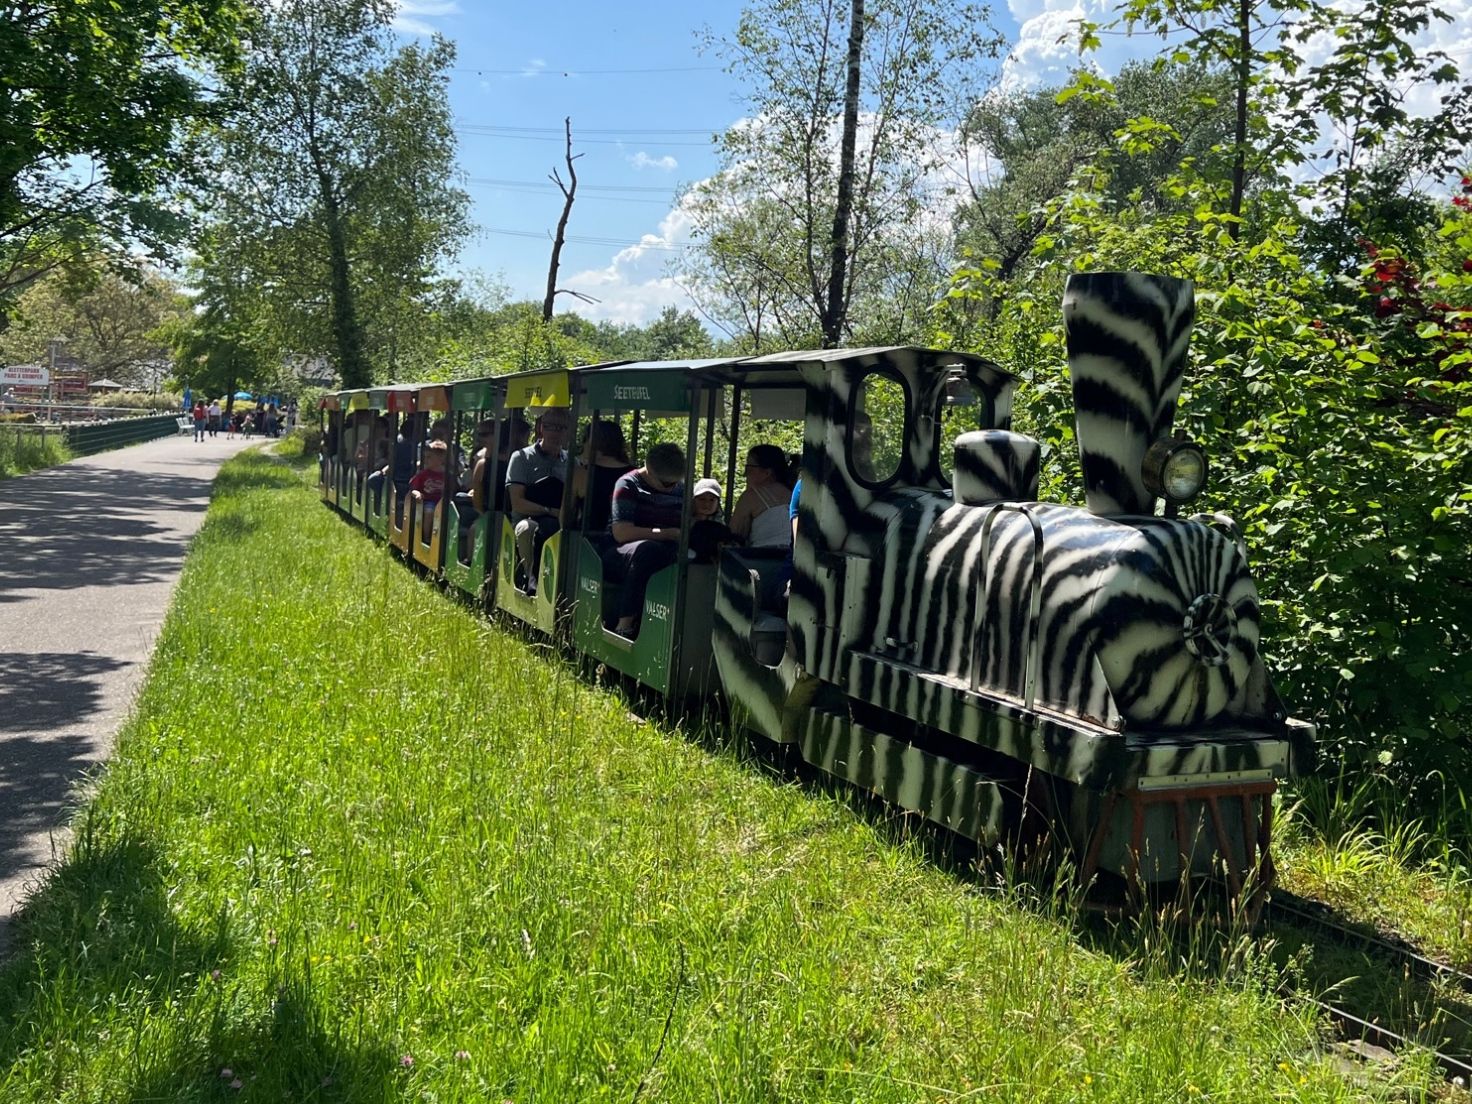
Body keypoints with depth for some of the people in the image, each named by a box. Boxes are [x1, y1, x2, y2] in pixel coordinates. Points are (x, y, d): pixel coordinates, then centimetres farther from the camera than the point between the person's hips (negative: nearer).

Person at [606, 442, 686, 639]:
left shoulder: (680, 488, 12)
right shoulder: (628, 485, -5)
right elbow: (621, 533, -16)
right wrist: (669, 534, -16)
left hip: (668, 553, 4)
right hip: (621, 554, -4)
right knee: (647, 550, -40)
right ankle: (624, 626, -34)